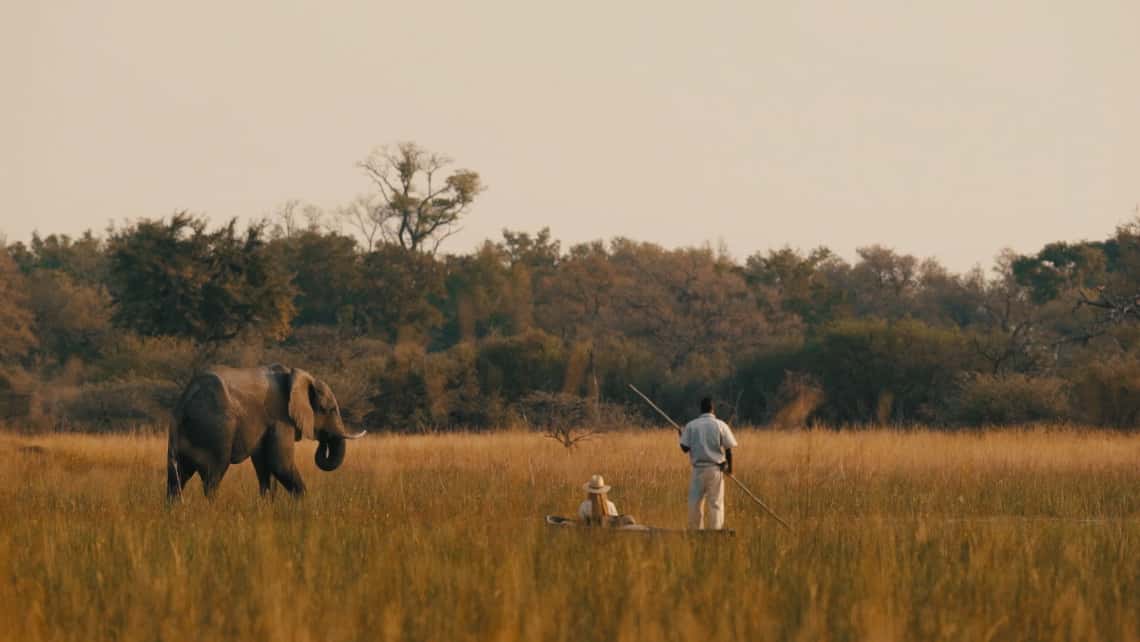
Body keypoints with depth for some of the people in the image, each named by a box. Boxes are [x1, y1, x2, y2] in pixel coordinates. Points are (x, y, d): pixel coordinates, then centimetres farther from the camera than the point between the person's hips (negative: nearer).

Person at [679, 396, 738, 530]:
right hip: (716, 469, -1)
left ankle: (695, 532, 10)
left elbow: (685, 448, -1)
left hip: (698, 468, 1)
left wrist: (682, 437, 20)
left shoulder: (691, 425, 1)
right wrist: (729, 467, 10)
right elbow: (728, 449, -4)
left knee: (695, 503, 8)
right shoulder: (721, 425, -2)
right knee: (716, 503, 2)